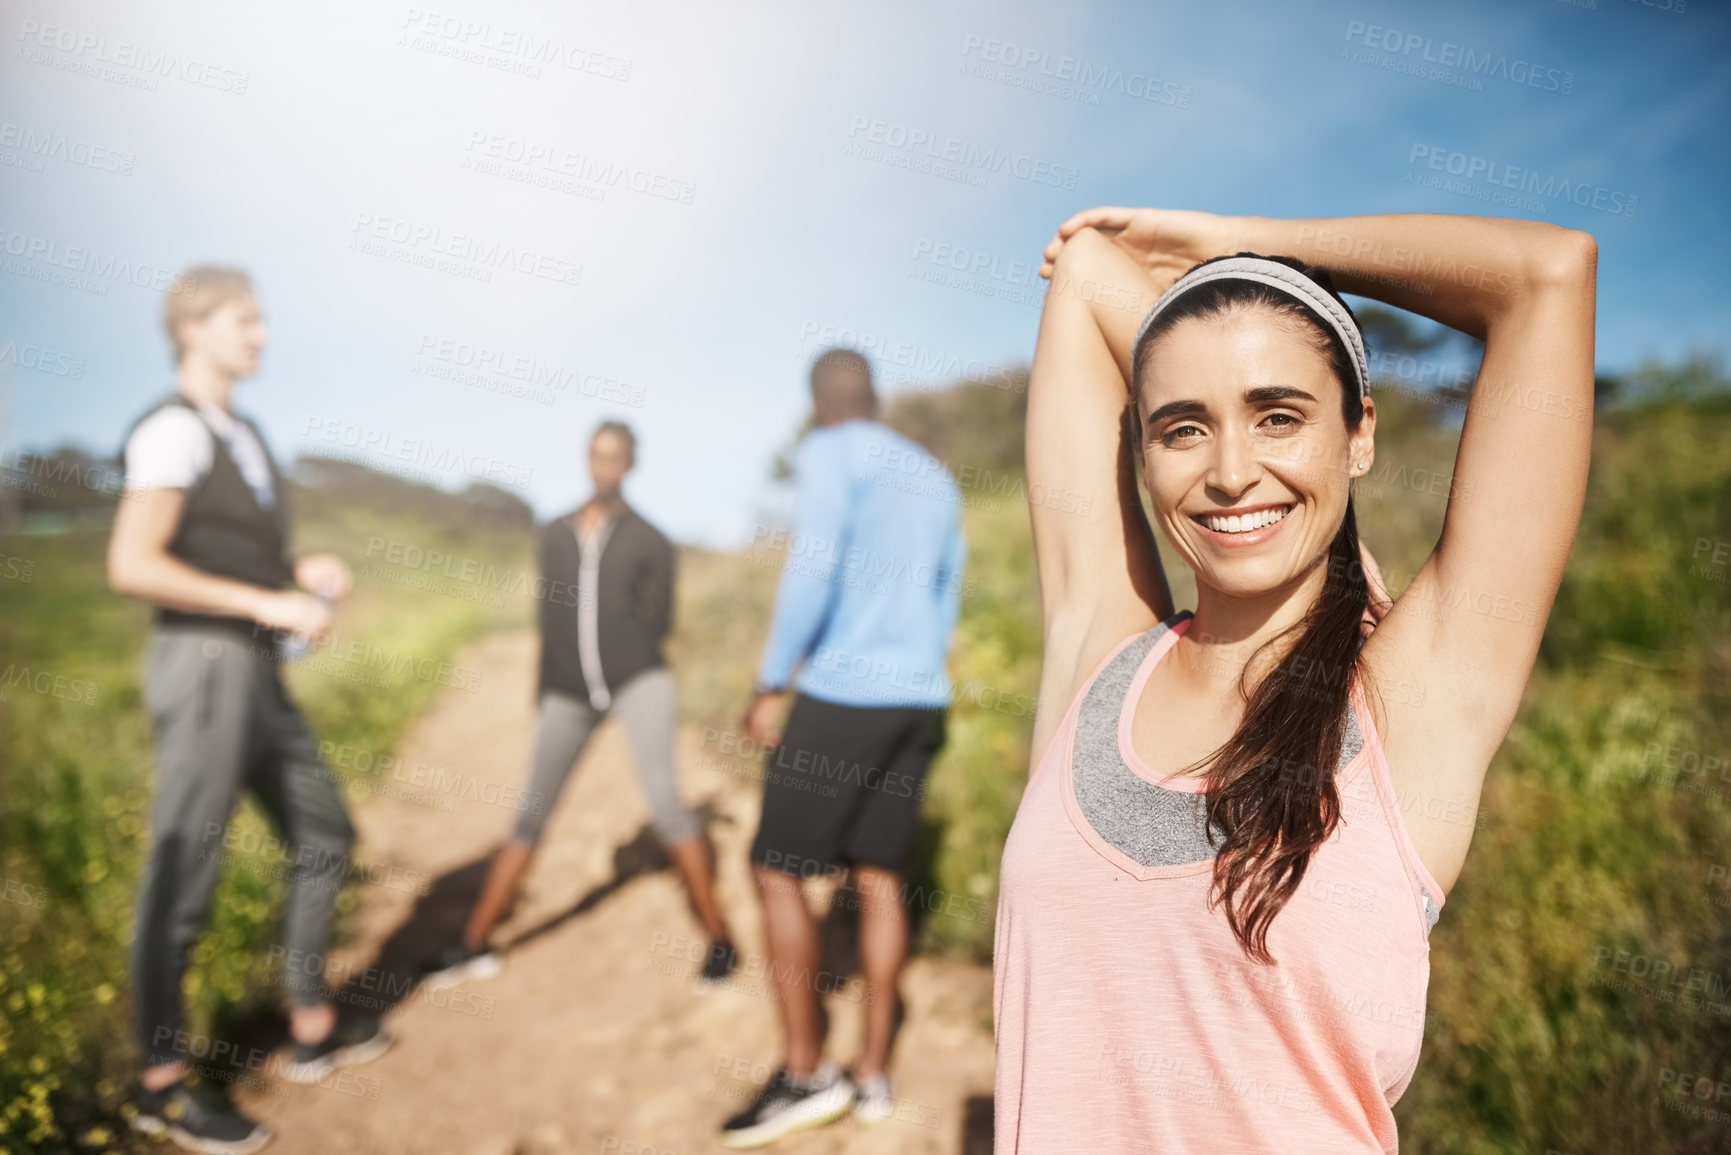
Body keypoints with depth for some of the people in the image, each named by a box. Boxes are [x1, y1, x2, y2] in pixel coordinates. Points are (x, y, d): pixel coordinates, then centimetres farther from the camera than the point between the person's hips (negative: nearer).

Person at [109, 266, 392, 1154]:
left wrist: (308, 574, 6)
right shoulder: (172, 431, -12)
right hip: (203, 671, -10)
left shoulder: (243, 437, 18)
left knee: (324, 839, 16)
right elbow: (132, 567, -21)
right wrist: (270, 606, -21)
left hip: (256, 676, 10)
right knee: (183, 879, -1)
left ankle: (314, 1031, 27)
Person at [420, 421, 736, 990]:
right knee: (530, 815, 6)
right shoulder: (554, 534, 10)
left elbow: (659, 626, 3)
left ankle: (720, 939, -12)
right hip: (569, 692, 4)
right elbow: (549, 619, 14)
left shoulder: (651, 542, 1)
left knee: (663, 799, -23)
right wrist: (542, 702, 15)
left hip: (637, 677, -4)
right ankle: (474, 946, 20)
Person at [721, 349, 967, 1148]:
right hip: (920, 700, 7)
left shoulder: (829, 454, -5)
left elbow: (814, 569, -18)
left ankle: (805, 1070, 3)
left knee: (776, 870, 1)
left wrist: (771, 684, -13)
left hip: (842, 693, -7)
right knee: (879, 875, 9)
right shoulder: (936, 479, 18)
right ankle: (874, 1073, 12)